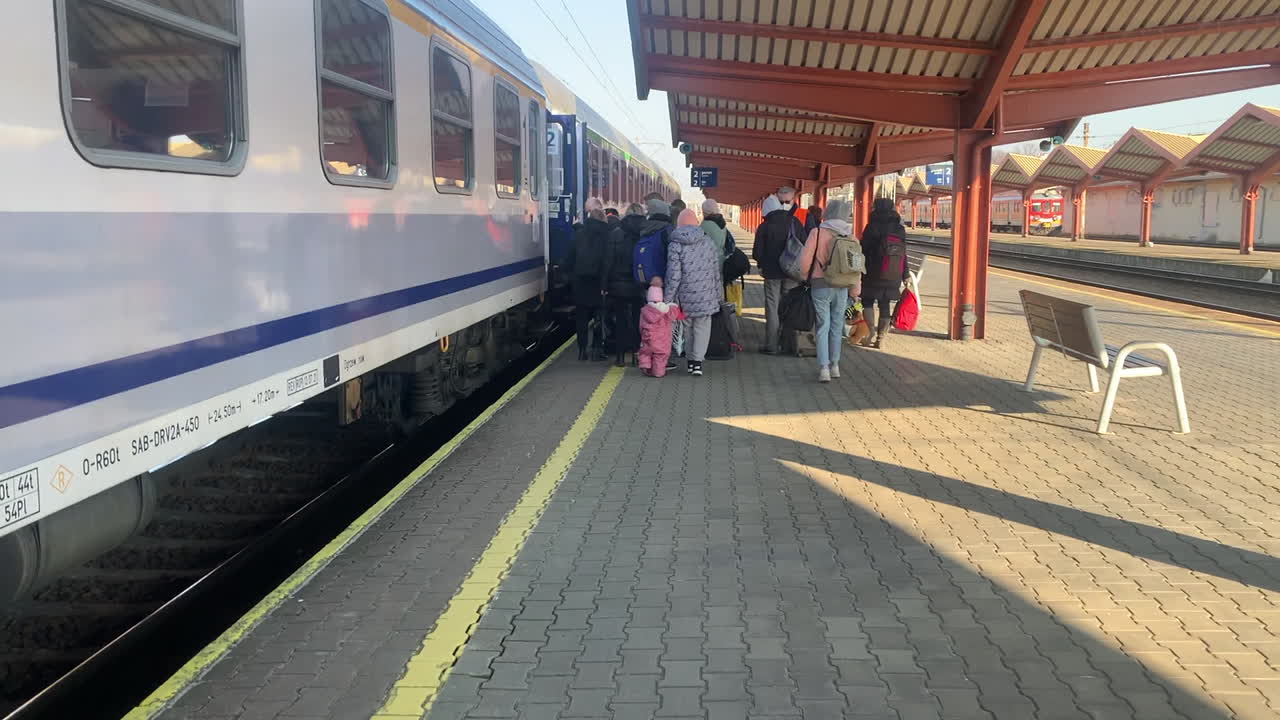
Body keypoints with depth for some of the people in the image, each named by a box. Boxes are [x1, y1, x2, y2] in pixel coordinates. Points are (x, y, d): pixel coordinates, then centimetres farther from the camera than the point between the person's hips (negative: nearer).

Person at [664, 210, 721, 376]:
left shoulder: (675, 245, -9)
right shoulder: (707, 241, 1)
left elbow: (673, 275, -11)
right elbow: (715, 269, 7)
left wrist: (668, 298, -5)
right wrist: (718, 292, 17)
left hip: (686, 296, -1)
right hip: (706, 293, 1)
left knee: (689, 326, 16)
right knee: (702, 327, 7)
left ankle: (690, 360, 19)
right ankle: (697, 361, -4)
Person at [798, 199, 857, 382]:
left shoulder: (817, 232, -11)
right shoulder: (849, 235, -1)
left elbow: (805, 259, -13)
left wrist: (806, 277, 7)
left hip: (820, 285, -3)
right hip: (842, 287, 3)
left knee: (822, 326, 2)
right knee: (837, 326, 15)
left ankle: (823, 368, -6)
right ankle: (834, 365, 22)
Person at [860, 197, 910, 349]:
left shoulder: (872, 227, -10)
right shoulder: (900, 229, 7)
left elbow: (864, 250, -9)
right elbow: (904, 254, 11)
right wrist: (904, 275, 16)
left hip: (873, 275, -4)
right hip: (894, 276, 4)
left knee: (867, 302, 8)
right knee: (885, 306, 10)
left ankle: (870, 335, -6)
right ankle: (881, 338, 9)